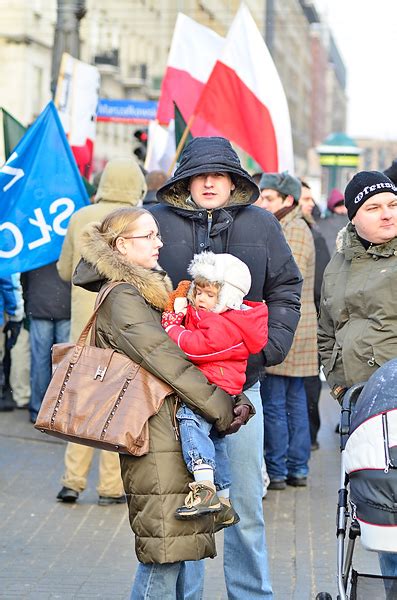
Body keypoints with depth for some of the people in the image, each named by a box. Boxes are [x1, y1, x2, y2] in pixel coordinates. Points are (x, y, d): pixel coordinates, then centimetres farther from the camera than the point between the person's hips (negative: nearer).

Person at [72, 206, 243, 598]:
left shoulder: (150, 290, 20)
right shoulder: (123, 300, -10)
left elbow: (176, 354, 18)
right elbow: (165, 360, -16)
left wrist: (231, 399, 4)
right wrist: (219, 406, -11)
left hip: (173, 431, 9)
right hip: (157, 438, -9)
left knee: (175, 546, 10)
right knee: (165, 548, -9)